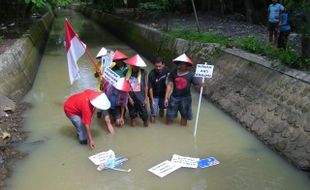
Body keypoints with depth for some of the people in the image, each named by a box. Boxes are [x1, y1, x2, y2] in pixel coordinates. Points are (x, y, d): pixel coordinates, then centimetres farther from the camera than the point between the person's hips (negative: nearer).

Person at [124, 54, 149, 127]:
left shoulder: (143, 73, -9)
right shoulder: (127, 72, -6)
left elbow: (146, 86, -3)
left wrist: (146, 98, -1)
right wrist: (129, 97, -9)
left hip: (140, 97, -1)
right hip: (130, 96, 1)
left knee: (143, 110, 10)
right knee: (132, 110, 18)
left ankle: (145, 121, 37)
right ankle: (133, 120, 42)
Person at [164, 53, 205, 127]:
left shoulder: (191, 75, -8)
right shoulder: (173, 73, -4)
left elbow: (197, 85, -9)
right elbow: (169, 85, -1)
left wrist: (200, 85, -34)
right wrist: (166, 98, -3)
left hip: (185, 98, -1)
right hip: (174, 97, 1)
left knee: (184, 116, 14)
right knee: (169, 119, 9)